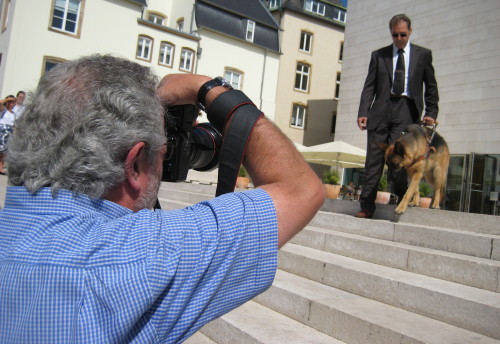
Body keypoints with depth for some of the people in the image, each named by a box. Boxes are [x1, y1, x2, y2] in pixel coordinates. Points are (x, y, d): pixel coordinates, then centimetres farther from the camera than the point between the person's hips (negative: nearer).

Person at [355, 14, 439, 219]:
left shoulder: (423, 54, 13)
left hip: (406, 109, -2)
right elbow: (369, 86, 10)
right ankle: (367, 206, 2)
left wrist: (431, 113, 1)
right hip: (381, 110, 2)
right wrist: (363, 112, -2)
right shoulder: (378, 55, 15)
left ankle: (403, 202, 7)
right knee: (373, 160, -2)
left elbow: (431, 87, 13)